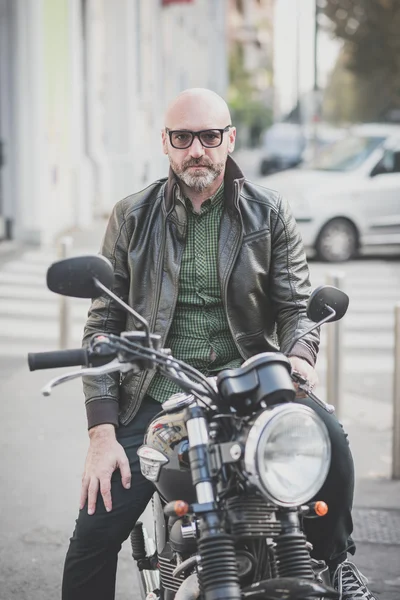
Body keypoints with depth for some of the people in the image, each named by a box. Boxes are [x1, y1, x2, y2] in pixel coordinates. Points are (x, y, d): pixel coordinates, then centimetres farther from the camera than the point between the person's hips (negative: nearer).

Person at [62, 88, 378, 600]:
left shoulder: (269, 213, 7)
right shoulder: (132, 217, 6)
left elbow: (297, 303, 5)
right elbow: (103, 324, 4)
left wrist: (299, 355, -21)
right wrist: (102, 432, -6)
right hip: (156, 397, 0)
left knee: (328, 440, -28)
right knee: (94, 533, -14)